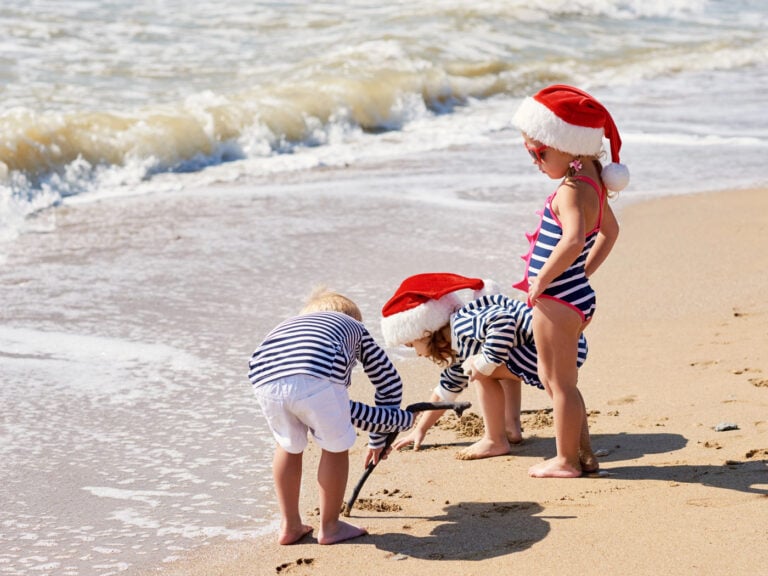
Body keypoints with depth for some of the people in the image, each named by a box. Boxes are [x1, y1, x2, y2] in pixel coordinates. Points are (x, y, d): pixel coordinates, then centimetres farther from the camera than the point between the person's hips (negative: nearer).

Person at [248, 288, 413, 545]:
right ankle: (329, 527, 32)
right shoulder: (356, 327, 37)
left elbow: (337, 407, 40)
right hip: (315, 377, -4)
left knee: (289, 445, 30)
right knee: (336, 446, 21)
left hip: (265, 379, 4)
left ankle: (290, 526, 39)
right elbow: (390, 383, 44)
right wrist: (378, 439, 55)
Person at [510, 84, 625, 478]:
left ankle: (566, 461, 14)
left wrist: (540, 281, -27)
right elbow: (609, 230, 25)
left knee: (560, 382, 3)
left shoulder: (571, 190, -22)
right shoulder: (592, 182, 9)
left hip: (558, 299, -10)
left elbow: (573, 240, -39)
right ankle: (577, 453, 29)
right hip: (576, 295, 10)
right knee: (555, 379, 21)